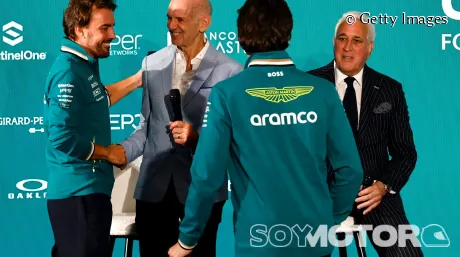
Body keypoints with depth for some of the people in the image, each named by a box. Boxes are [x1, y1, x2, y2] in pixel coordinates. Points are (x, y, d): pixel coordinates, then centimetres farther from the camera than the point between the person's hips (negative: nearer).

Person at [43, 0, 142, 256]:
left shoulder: (84, 65, 10)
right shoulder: (68, 71, -20)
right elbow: (62, 137, -26)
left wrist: (137, 80, 22)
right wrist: (108, 152, -14)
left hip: (88, 189, 10)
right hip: (79, 193, -10)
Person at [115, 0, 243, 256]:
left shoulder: (230, 71, -8)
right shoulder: (152, 63, 6)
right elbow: (148, 125, 11)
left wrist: (197, 137, -21)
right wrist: (122, 151, -4)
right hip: (153, 187, 4)